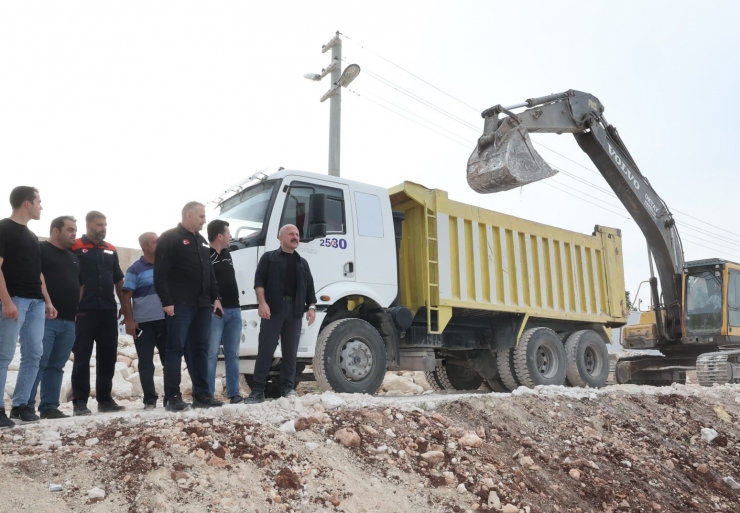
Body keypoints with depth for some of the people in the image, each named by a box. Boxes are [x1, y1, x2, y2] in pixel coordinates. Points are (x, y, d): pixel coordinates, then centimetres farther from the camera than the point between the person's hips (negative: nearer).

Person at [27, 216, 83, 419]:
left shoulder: (73, 257, 23)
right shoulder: (41, 249, -1)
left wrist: (77, 310, 18)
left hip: (68, 321, 7)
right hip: (46, 318, -7)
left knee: (56, 365, 8)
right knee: (38, 363, -9)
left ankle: (49, 407, 12)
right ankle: (25, 405, -3)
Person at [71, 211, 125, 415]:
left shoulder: (111, 250, 14)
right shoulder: (75, 248, -2)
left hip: (109, 310, 5)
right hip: (84, 311, -5)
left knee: (108, 356, 9)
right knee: (82, 357, 0)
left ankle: (105, 399, 18)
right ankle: (80, 402, 7)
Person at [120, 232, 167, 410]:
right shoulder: (135, 269, -2)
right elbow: (126, 297, -5)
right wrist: (129, 321, -12)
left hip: (166, 321, 4)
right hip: (144, 323, -4)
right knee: (146, 363, 2)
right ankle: (150, 400, 9)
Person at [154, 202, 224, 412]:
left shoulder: (202, 241, 20)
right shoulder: (169, 238, -3)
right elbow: (160, 274, -11)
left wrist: (215, 298, 13)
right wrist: (167, 301, -17)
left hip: (202, 305, 7)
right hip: (179, 305, -7)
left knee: (200, 349, 8)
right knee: (176, 349, -5)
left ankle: (202, 394, 13)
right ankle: (173, 397, -1)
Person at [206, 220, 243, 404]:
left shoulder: (227, 254, 18)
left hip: (233, 310, 8)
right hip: (214, 311, -8)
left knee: (233, 354, 9)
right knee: (211, 355, -4)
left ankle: (233, 393, 14)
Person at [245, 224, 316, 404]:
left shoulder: (302, 262, 22)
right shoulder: (269, 258, 9)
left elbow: (309, 287, 18)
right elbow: (259, 281, -2)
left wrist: (311, 307, 4)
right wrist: (262, 303, -15)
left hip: (295, 310, 4)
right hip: (273, 309, -4)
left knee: (290, 351, 5)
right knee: (265, 350, -5)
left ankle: (288, 387, 12)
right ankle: (258, 390, -2)